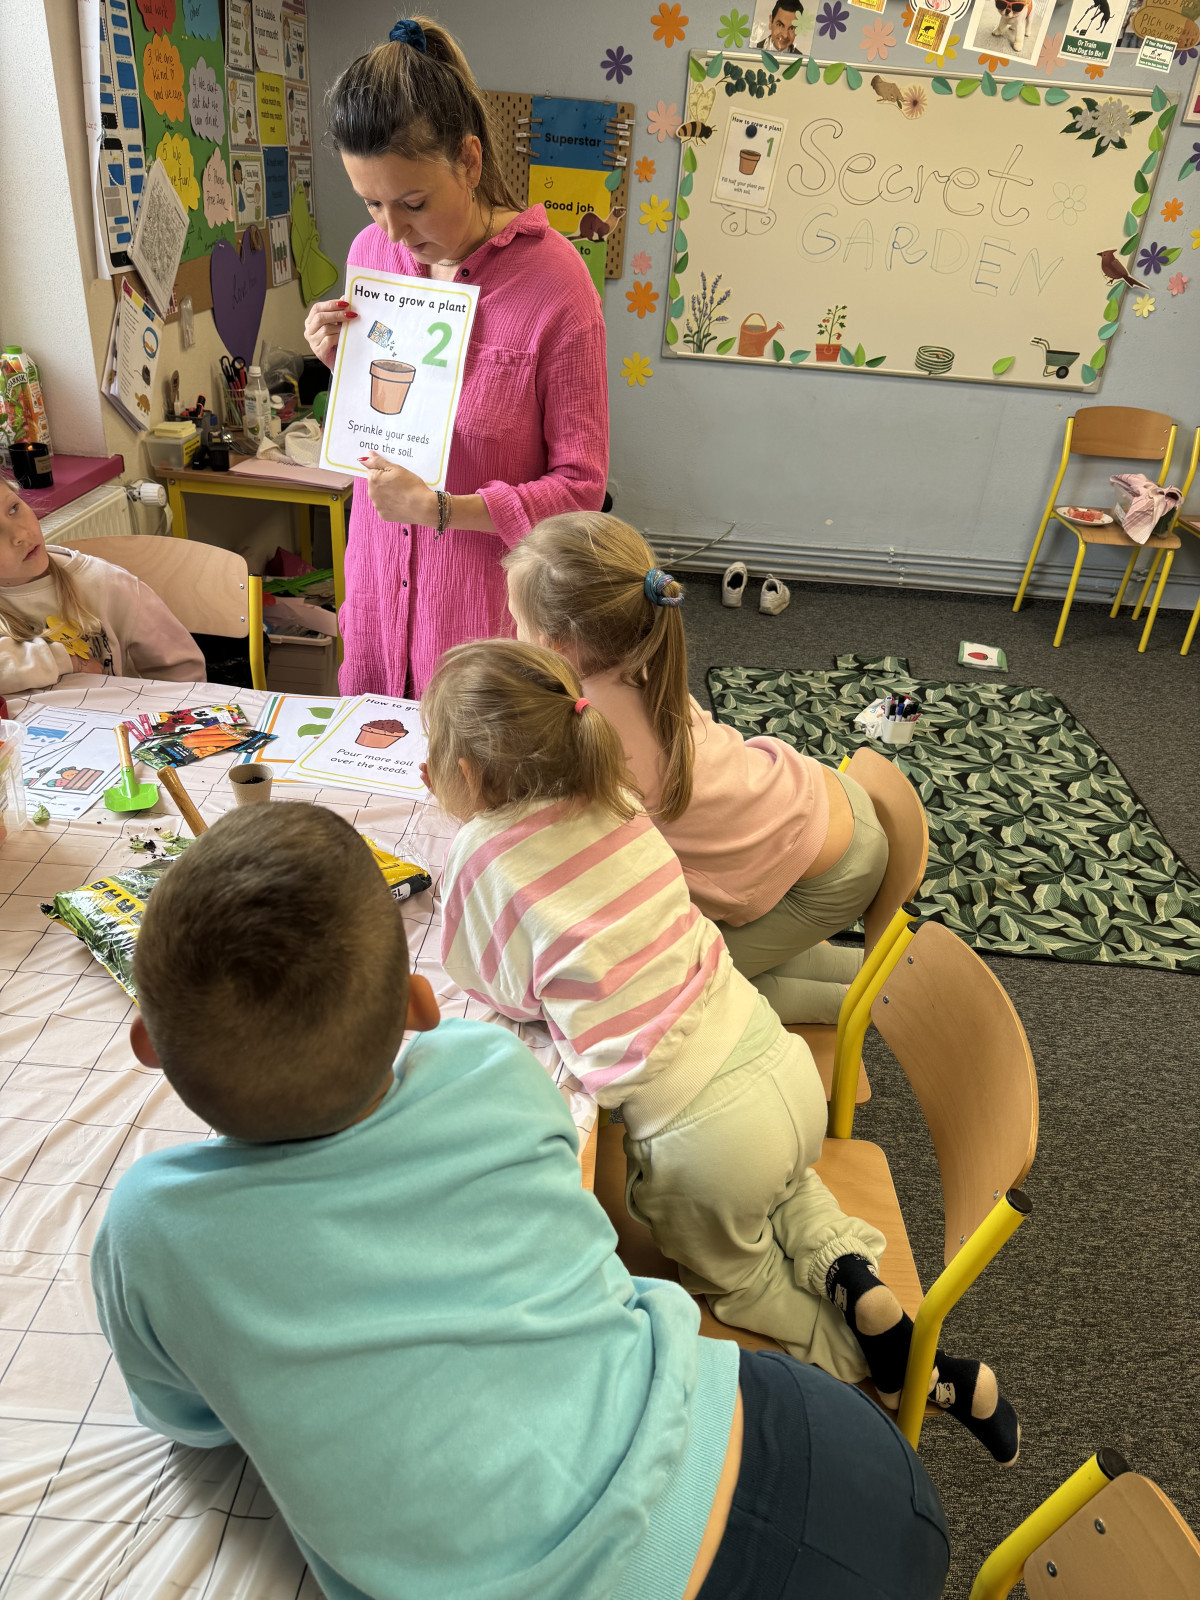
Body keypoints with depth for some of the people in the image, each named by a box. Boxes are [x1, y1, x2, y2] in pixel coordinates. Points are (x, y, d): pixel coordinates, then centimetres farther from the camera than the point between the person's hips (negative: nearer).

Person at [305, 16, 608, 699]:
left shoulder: (553, 279, -13)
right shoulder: (371, 252, 4)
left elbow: (581, 486, -13)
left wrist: (439, 508, -21)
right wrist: (342, 363, -3)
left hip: (489, 601, -5)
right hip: (379, 585, 5)